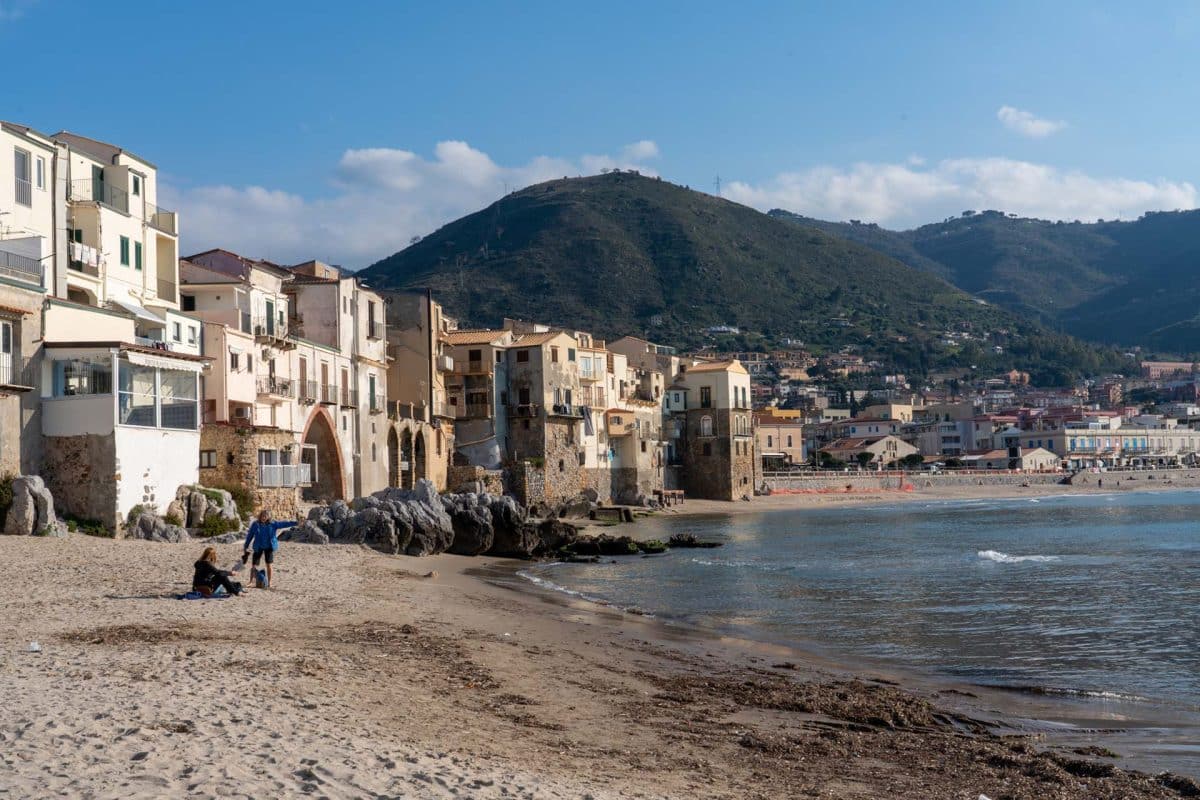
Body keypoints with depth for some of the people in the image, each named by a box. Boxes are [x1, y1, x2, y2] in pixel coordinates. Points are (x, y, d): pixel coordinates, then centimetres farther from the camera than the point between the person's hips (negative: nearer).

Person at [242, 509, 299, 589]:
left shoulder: (272, 524, -2)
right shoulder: (255, 524, -5)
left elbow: (284, 524, -5)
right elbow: (250, 536, 2)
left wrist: (295, 523, -12)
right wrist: (246, 546, 5)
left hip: (269, 547, 0)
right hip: (258, 547, 0)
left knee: (269, 565, -3)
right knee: (255, 565, -1)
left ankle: (270, 583, 6)